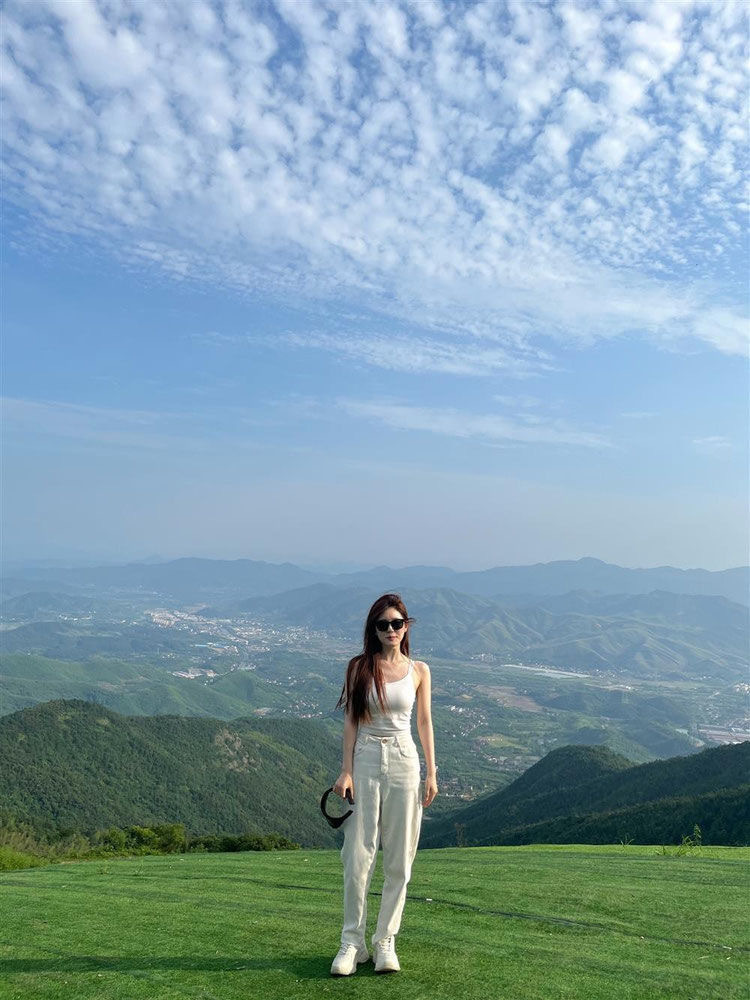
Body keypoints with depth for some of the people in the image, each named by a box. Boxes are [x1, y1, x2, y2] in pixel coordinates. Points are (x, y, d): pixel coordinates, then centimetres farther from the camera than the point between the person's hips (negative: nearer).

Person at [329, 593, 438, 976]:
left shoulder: (418, 670, 4)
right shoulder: (359, 667, 1)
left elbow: (424, 721, 8)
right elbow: (351, 720, 1)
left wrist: (432, 773, 5)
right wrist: (346, 770, -5)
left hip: (404, 761, 1)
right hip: (366, 760, -1)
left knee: (399, 858, 5)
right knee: (358, 855, -1)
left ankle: (385, 941, 18)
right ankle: (352, 942, 13)